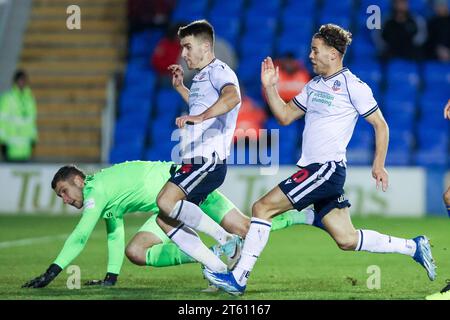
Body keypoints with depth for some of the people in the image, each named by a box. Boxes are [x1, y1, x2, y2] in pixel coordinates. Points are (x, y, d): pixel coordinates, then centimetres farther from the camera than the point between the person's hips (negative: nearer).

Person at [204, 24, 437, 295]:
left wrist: (379, 165, -10)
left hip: (327, 169, -9)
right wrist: (270, 88, 8)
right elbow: (285, 116, 21)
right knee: (347, 239, 7)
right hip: (314, 170, 9)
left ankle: (239, 278, -12)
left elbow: (381, 125, -5)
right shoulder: (314, 86, 17)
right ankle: (414, 247, 16)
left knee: (263, 208, -13)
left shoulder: (353, 86, -7)